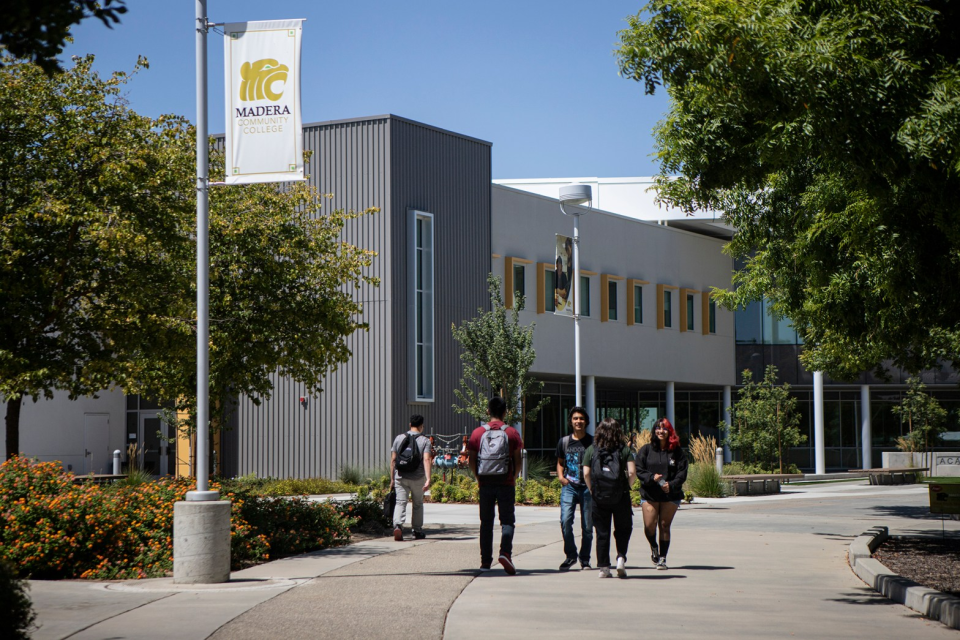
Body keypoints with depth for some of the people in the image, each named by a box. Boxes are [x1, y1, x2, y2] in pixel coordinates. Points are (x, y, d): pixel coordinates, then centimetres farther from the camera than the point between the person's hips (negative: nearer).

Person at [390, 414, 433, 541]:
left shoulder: (399, 438, 4)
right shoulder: (425, 440, -4)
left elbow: (393, 460, 3)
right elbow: (426, 460, -16)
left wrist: (392, 479, 10)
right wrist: (428, 479, -21)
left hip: (400, 477, 1)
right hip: (418, 478, -1)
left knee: (400, 502, -1)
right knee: (418, 504, 15)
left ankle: (397, 526, -26)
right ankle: (418, 531, 23)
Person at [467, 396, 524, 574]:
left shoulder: (478, 432, 1)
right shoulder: (511, 433, -2)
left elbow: (471, 459, 1)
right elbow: (518, 460, -3)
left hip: (485, 484, 2)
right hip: (506, 483, -2)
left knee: (486, 522, 9)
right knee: (507, 521, 3)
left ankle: (485, 561, 9)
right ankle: (505, 552, -20)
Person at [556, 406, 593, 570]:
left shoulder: (593, 442, 3)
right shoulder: (564, 442, 9)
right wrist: (561, 476, 3)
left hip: (588, 487, -1)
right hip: (569, 487, 1)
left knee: (587, 526, 3)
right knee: (565, 521, -15)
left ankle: (585, 559, 17)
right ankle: (571, 555, 1)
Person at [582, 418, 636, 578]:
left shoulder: (591, 450, 1)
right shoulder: (624, 449, -1)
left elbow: (586, 473, -5)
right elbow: (632, 472, -9)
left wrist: (592, 490, 7)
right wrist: (627, 487, 6)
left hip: (599, 498, 1)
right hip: (620, 497, -1)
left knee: (602, 533, 8)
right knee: (623, 529, 14)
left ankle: (603, 567, 8)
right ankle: (621, 558, -4)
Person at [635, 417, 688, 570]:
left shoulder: (676, 451, 4)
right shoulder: (646, 450, 5)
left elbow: (682, 473, 0)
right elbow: (639, 470, 1)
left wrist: (671, 485, -15)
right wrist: (651, 477, -17)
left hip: (670, 495, 0)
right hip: (649, 494, 0)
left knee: (664, 526, 1)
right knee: (649, 526, -9)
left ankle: (662, 558, 11)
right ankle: (654, 547, 23)